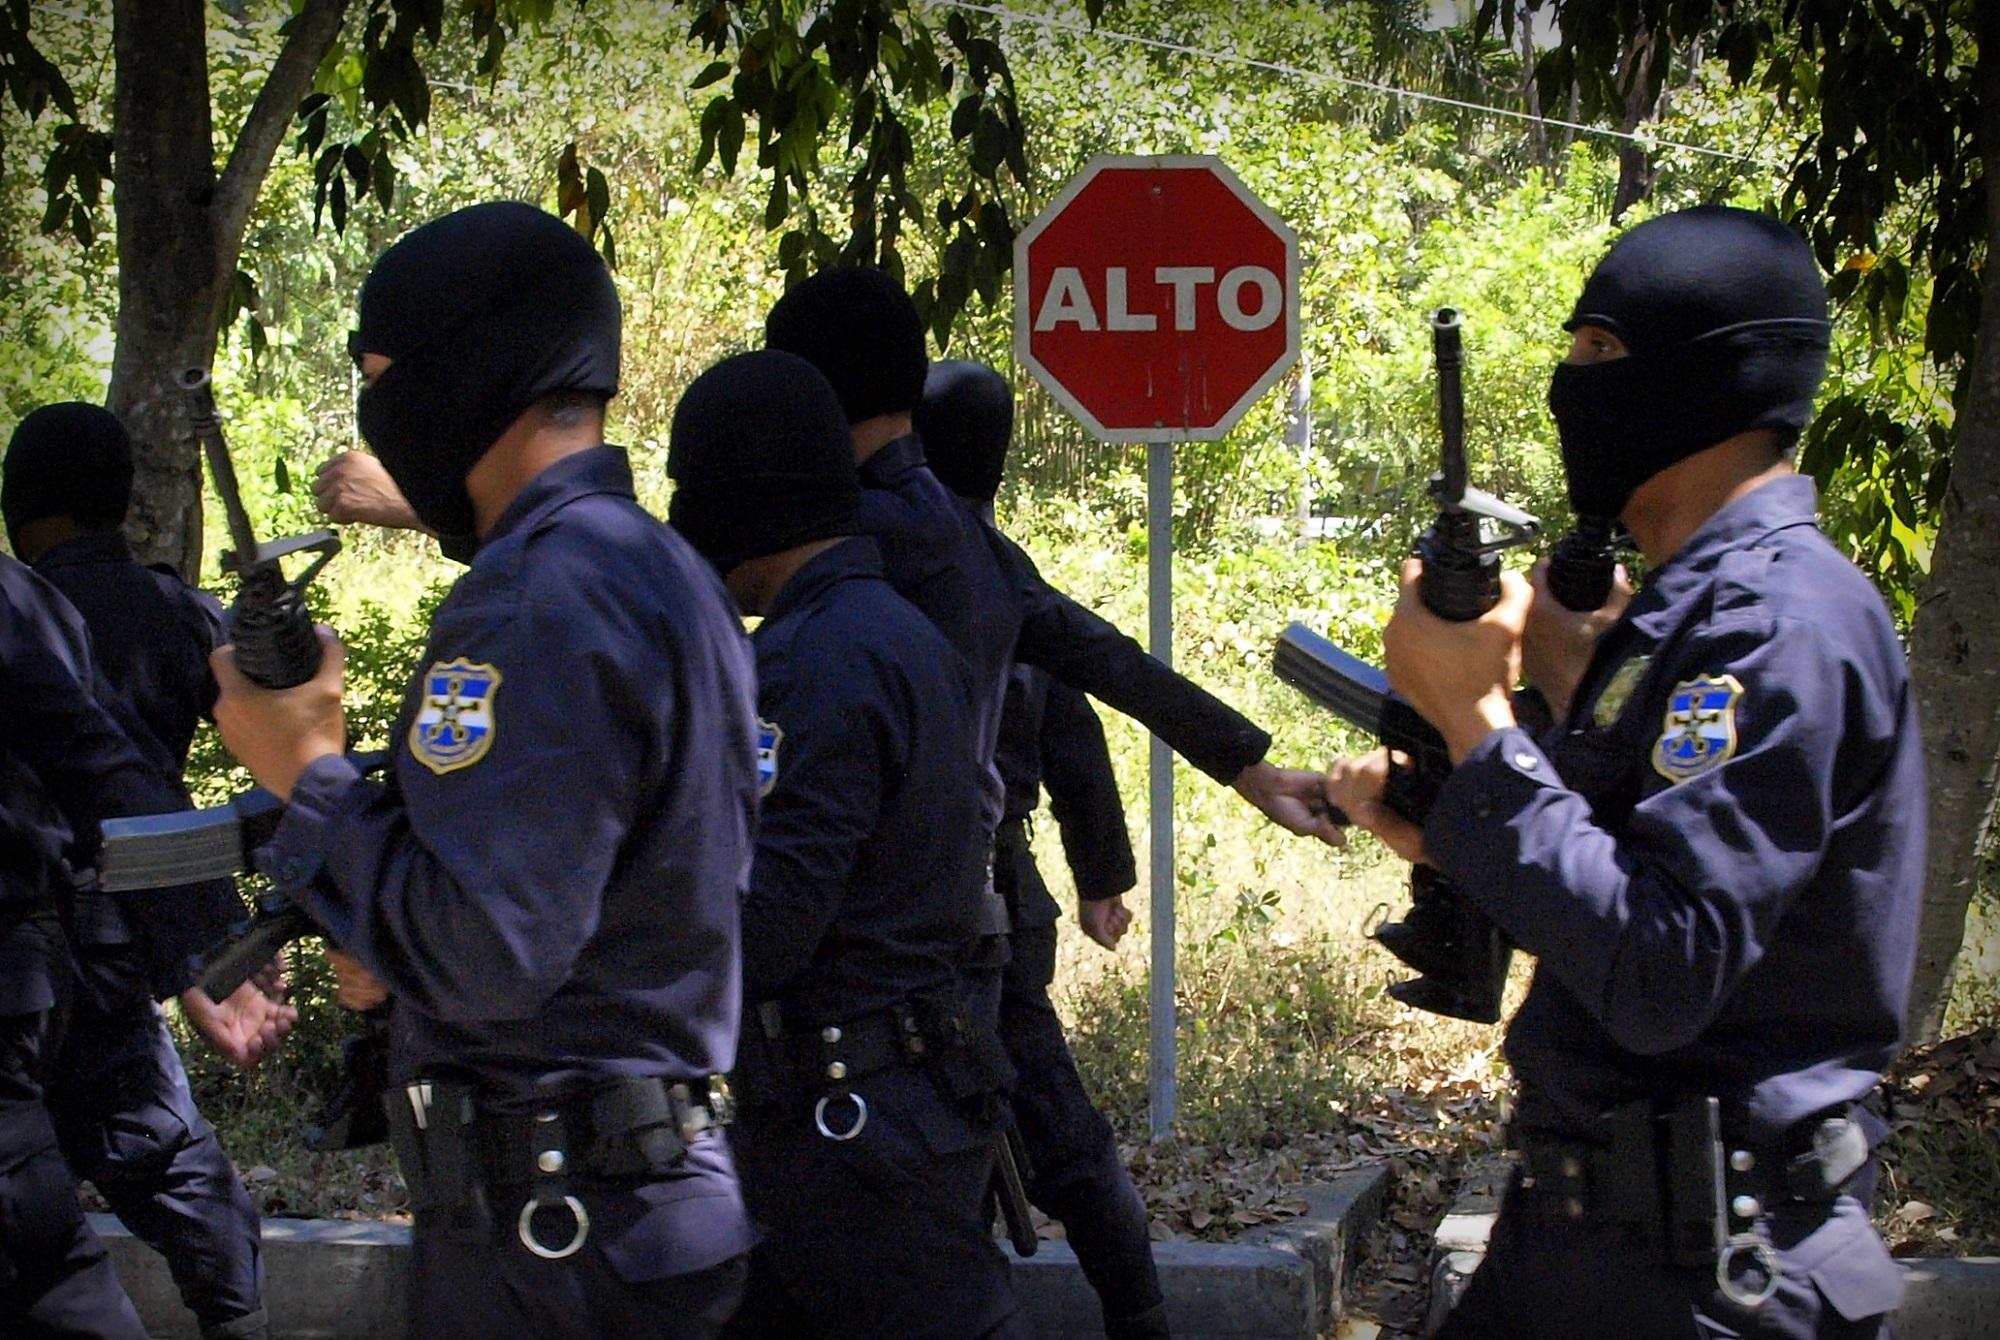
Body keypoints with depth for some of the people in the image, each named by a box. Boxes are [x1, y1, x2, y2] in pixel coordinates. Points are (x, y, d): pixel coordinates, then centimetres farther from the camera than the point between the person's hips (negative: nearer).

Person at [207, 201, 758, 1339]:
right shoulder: (671, 572, 13)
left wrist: (309, 777, -12)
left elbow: (485, 955, -24)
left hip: (552, 1227, -9)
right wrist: (396, 945, 10)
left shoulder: (537, 601, -19)